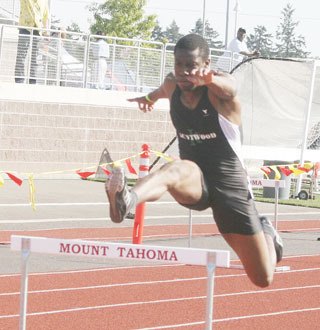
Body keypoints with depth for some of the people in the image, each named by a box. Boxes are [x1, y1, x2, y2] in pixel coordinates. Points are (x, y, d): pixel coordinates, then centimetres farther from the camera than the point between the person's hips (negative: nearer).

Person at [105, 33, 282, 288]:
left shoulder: (220, 88, -14)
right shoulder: (172, 85, 0)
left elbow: (229, 87, -40)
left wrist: (209, 79, -64)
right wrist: (151, 97, 49)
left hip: (230, 184, -2)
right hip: (195, 182, 2)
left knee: (263, 279, 6)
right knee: (176, 169, -39)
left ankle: (266, 233, 41)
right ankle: (126, 201, -70)